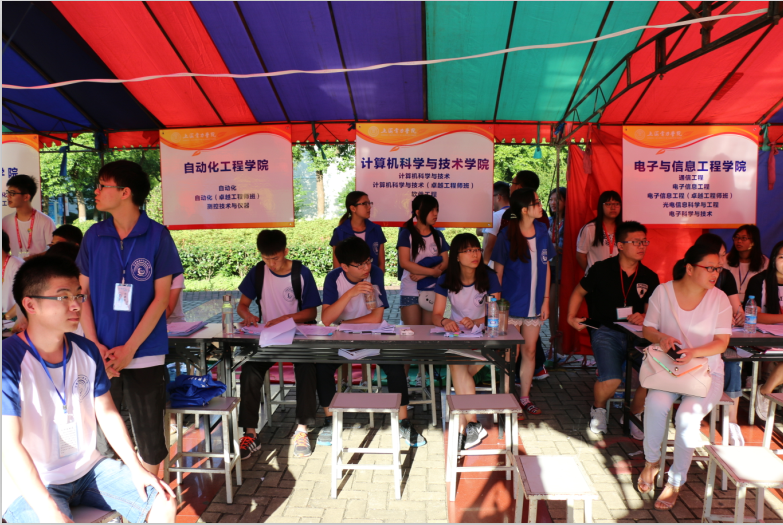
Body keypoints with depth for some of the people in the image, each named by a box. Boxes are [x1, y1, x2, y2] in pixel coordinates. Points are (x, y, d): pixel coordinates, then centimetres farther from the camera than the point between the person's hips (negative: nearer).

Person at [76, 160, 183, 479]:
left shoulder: (157, 236, -6)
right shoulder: (94, 236, 4)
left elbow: (161, 297, -7)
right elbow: (83, 293, 5)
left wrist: (129, 348, -12)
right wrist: (95, 346, -7)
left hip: (144, 356, -2)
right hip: (100, 356, 3)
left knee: (150, 439, 9)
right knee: (98, 435, 10)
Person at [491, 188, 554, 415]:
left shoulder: (542, 231, 3)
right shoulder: (507, 234, -10)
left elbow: (546, 266, 8)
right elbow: (498, 271, -7)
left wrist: (545, 299, 5)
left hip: (534, 304, 4)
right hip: (511, 303, -4)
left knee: (530, 351, 11)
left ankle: (525, 397, 25)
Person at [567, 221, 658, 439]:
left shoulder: (650, 277, 7)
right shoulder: (601, 270, -2)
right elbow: (579, 292, 12)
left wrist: (643, 318, -7)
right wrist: (572, 318, 4)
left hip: (637, 333, 4)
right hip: (606, 331, -3)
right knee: (611, 380, -27)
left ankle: (634, 415, 8)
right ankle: (598, 409, 12)